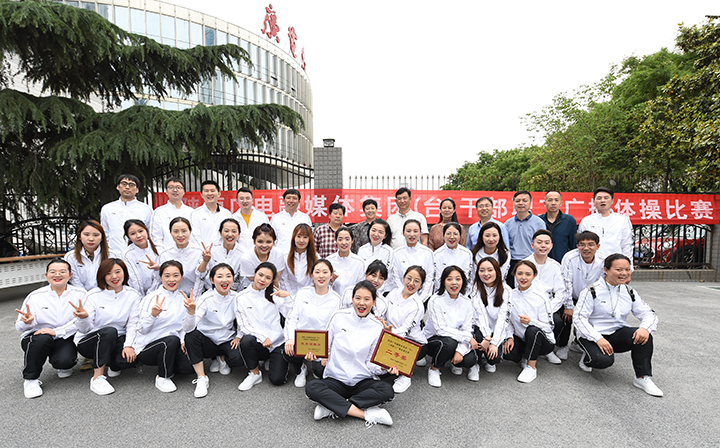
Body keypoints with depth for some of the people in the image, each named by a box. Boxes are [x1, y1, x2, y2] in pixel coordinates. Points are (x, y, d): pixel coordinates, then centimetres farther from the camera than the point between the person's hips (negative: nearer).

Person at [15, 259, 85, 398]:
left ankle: (65, 366, 13)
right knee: (43, 338, -34)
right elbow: (19, 327, -5)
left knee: (64, 361, -30)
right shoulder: (35, 296, -2)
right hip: (35, 339, 1)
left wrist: (56, 332, -25)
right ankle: (30, 379, -10)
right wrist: (28, 322, -28)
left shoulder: (80, 294, -6)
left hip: (65, 338, -1)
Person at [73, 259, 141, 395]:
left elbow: (133, 324, -5)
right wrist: (83, 317, -36)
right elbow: (85, 329, -13)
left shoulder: (133, 295, -1)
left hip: (116, 342, 2)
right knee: (110, 330, -35)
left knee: (131, 357, -30)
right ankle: (97, 378, -24)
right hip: (88, 342, -2)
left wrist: (128, 345, -21)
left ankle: (112, 365, 9)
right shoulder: (94, 296, -7)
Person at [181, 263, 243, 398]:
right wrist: (191, 311, -46)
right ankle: (201, 378, -18)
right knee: (191, 335, -32)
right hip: (207, 340, 0)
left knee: (238, 359, -30)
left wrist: (239, 337, -7)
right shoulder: (206, 299, -16)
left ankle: (222, 358, 9)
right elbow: (187, 328, -27)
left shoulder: (236, 298, -8)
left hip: (227, 340, 1)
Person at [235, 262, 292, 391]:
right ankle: (255, 373, -6)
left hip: (278, 343, 1)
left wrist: (288, 297, -16)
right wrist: (262, 337, -19)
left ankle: (272, 361, 20)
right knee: (247, 340, -33)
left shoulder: (274, 295, 4)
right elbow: (243, 326, -6)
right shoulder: (242, 297, 0)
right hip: (258, 344, 0)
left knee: (278, 379, -15)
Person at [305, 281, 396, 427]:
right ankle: (366, 414, -24)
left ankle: (332, 407, -20)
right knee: (311, 388, -29)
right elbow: (326, 346, 6)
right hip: (335, 380, 0)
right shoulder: (339, 317, -2)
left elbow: (372, 364, 1)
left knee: (387, 390, -28)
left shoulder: (377, 327, -1)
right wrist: (315, 353, -15)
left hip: (363, 382, 1)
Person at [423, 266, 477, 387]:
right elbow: (441, 329, -22)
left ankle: (455, 362, 16)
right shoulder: (436, 301, -17)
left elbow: (467, 329, -6)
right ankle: (434, 369, -6)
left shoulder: (466, 302, -3)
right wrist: (467, 337, -23)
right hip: (433, 339, -4)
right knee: (449, 343, -35)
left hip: (458, 341, 4)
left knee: (471, 360, -22)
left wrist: (460, 350, -21)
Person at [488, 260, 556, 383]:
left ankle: (531, 367, -15)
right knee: (506, 352, -27)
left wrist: (531, 321, -35)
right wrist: (509, 337, -21)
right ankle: (525, 358, 9)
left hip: (543, 341, -3)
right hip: (521, 339, 3)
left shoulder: (541, 297, -16)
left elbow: (548, 327, -16)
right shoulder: (511, 295, -4)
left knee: (533, 330, -36)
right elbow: (504, 319, -5)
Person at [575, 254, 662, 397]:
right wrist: (598, 339, -26)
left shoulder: (630, 292, 6)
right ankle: (587, 358, 6)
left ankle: (643, 378, -9)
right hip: (592, 335, -5)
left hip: (618, 334, 5)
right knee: (604, 360, -32)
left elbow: (648, 313, 5)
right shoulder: (592, 291, -11)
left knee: (644, 335, -24)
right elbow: (580, 318, -14)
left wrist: (645, 328, -20)